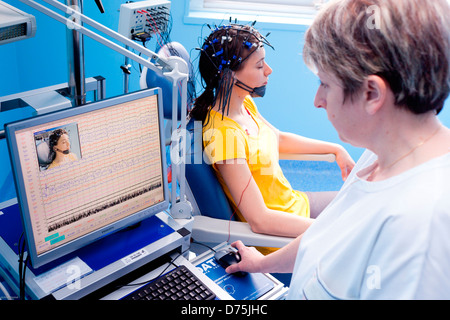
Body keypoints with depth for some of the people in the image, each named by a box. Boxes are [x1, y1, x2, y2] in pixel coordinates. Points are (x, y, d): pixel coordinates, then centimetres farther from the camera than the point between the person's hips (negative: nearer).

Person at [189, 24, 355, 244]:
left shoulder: (245, 104, -2)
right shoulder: (223, 134, -30)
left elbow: (279, 138, 18)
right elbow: (260, 220, -31)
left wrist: (336, 149, 15)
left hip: (296, 202, 9)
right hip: (277, 227, -8)